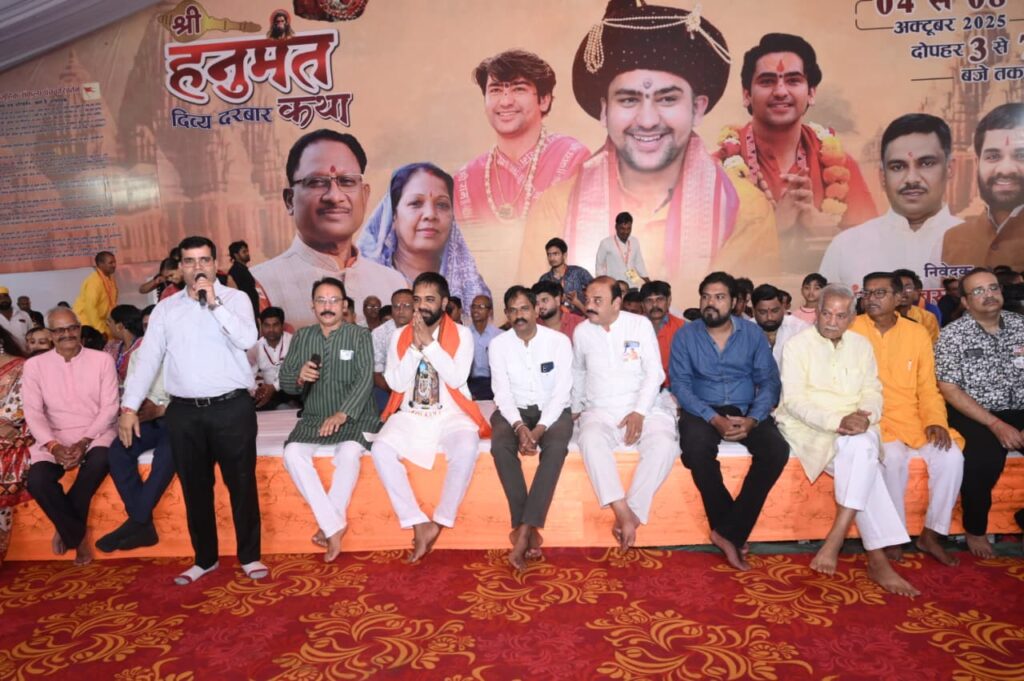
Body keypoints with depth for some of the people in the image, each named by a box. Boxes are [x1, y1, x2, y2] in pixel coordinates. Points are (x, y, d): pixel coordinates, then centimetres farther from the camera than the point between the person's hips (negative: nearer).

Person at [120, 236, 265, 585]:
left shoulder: (235, 298, 0)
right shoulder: (166, 308, 9)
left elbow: (248, 339, -16)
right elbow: (148, 359, 7)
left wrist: (215, 303, -18)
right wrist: (129, 407, 2)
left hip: (232, 408, -3)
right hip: (184, 412, 3)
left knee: (241, 484, 5)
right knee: (195, 488, 12)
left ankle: (249, 556, 19)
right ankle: (205, 558, 28)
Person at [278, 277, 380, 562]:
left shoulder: (360, 335, 0)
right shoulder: (301, 337, 11)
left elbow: (365, 379, -12)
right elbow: (285, 382, 9)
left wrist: (342, 414, -26)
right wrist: (299, 377, -16)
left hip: (353, 417, -3)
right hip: (313, 418, 3)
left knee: (349, 452, -33)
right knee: (292, 453, -26)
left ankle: (328, 525, -15)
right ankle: (334, 525, -21)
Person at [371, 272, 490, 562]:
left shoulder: (462, 334, 0)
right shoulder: (400, 336, 7)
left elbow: (457, 378, -13)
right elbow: (397, 384, -2)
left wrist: (429, 342, -14)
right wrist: (415, 346, -11)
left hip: (450, 414, -2)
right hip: (410, 415, 2)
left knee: (467, 448, -34)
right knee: (381, 449, -27)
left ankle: (439, 522, -18)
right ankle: (418, 523, -19)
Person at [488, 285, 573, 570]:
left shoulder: (559, 341, -6)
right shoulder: (498, 344, -1)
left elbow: (562, 391, -11)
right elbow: (502, 391, -7)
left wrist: (540, 428, -25)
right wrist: (519, 426, -25)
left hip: (552, 410, -1)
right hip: (513, 410, 1)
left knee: (556, 446, -34)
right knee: (500, 445, -32)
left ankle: (524, 529, -33)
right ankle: (528, 527, -25)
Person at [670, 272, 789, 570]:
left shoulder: (753, 333, 3)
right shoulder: (685, 335, 0)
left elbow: (769, 381, 0)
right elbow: (680, 384, -7)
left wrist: (753, 419, -18)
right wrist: (714, 418, -21)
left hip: (746, 410, 2)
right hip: (702, 410, -2)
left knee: (777, 450, -27)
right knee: (696, 448, -34)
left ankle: (728, 532, -16)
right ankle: (731, 531, -13)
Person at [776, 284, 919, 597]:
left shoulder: (861, 345, 12)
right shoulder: (798, 344, -3)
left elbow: (873, 393, 6)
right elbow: (794, 400, -11)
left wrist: (865, 418, -18)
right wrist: (837, 421, -26)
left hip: (854, 429, 4)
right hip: (808, 427, -4)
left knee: (864, 447, -32)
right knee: (862, 453, -31)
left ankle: (836, 538, -30)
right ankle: (877, 559, -28)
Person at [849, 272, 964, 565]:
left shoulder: (917, 333, 7)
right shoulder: (851, 330, -3)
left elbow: (928, 388, 8)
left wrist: (936, 421, -8)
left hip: (912, 420, 4)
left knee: (951, 455, -19)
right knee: (894, 457, -30)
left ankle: (931, 534, 0)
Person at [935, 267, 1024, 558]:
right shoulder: (952, 335, -5)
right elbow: (950, 390, -9)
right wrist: (996, 425, -17)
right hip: (974, 415, -4)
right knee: (984, 455, -31)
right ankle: (975, 530, -7)